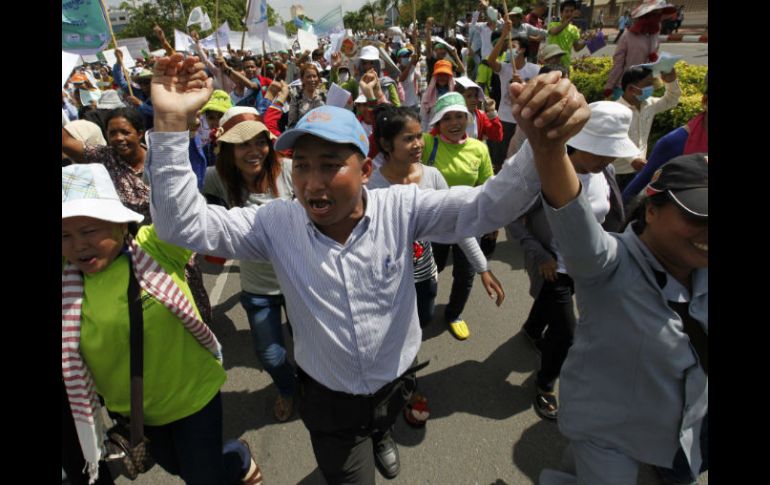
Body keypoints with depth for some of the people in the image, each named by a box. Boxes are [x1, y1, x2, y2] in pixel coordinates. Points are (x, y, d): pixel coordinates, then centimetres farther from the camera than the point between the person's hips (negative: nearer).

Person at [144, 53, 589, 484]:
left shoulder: (401, 209, -21)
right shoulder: (277, 223, -20)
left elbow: (486, 208, -30)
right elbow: (184, 224, -22)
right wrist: (171, 122, -35)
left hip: (397, 382, 2)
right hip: (328, 399, -2)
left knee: (380, 426, 36)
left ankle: (381, 436, 74)